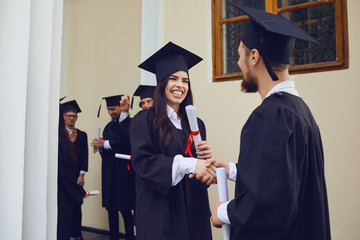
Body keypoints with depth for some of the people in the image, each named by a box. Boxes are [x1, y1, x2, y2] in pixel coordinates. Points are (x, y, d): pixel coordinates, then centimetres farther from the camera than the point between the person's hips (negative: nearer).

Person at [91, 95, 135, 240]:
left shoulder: (129, 123, -6)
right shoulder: (109, 126, 17)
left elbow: (127, 143, -21)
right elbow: (105, 150, 17)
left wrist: (105, 144, -17)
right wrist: (99, 145, -3)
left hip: (123, 172, -7)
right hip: (109, 172, 7)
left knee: (125, 209, -4)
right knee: (111, 208, 9)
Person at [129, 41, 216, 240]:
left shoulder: (196, 124, 10)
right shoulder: (145, 120, -5)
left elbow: (201, 171, 11)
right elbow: (142, 161, -17)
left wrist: (204, 158, -12)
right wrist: (188, 164, -26)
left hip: (192, 212, 5)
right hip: (159, 212, -5)